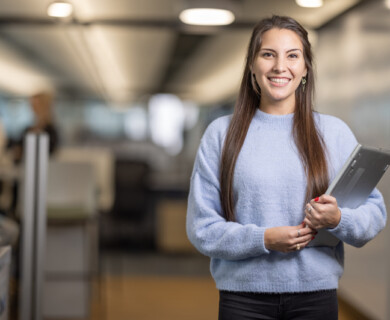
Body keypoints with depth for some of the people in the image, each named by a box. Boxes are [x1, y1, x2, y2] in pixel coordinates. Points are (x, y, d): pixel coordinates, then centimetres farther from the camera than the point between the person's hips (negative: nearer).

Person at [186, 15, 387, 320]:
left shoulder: (334, 132, 4)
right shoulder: (221, 133, 2)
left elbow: (375, 212, 4)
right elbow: (200, 226, -1)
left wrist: (338, 219, -16)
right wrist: (263, 239, -15)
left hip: (316, 295, 1)